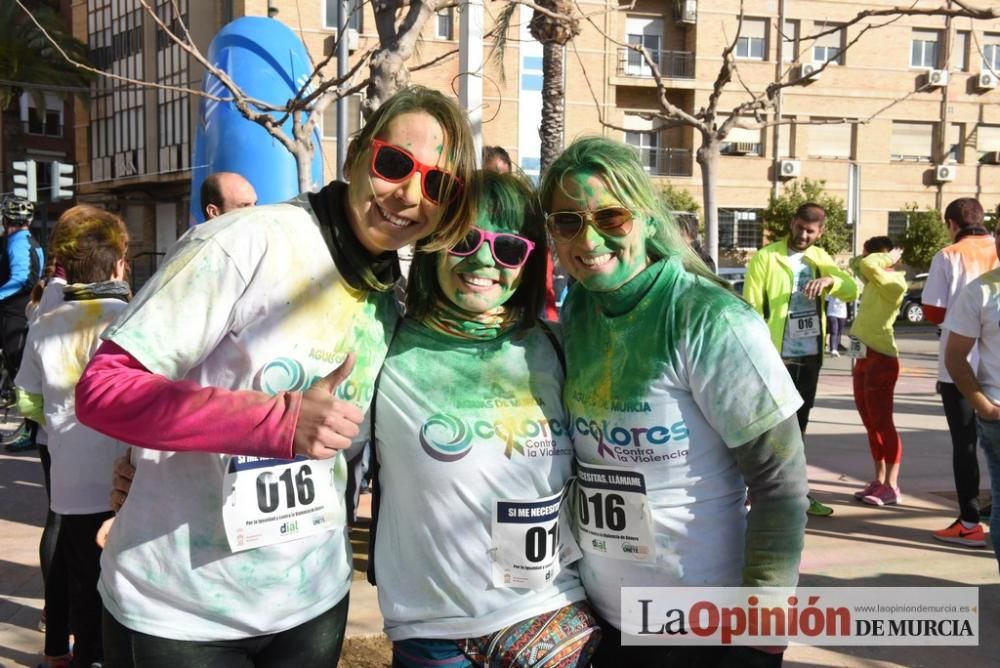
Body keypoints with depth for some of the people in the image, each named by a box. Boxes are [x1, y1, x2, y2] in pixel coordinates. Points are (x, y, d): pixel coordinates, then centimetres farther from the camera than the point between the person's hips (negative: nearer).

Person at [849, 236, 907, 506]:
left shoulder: (894, 282, -11)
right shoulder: (874, 282, 15)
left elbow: (867, 264, -23)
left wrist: (889, 259, -6)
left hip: (881, 359, -9)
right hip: (863, 358, 9)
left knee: (883, 423, -6)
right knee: (871, 424, 12)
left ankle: (892, 487, -2)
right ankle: (879, 481, 19)